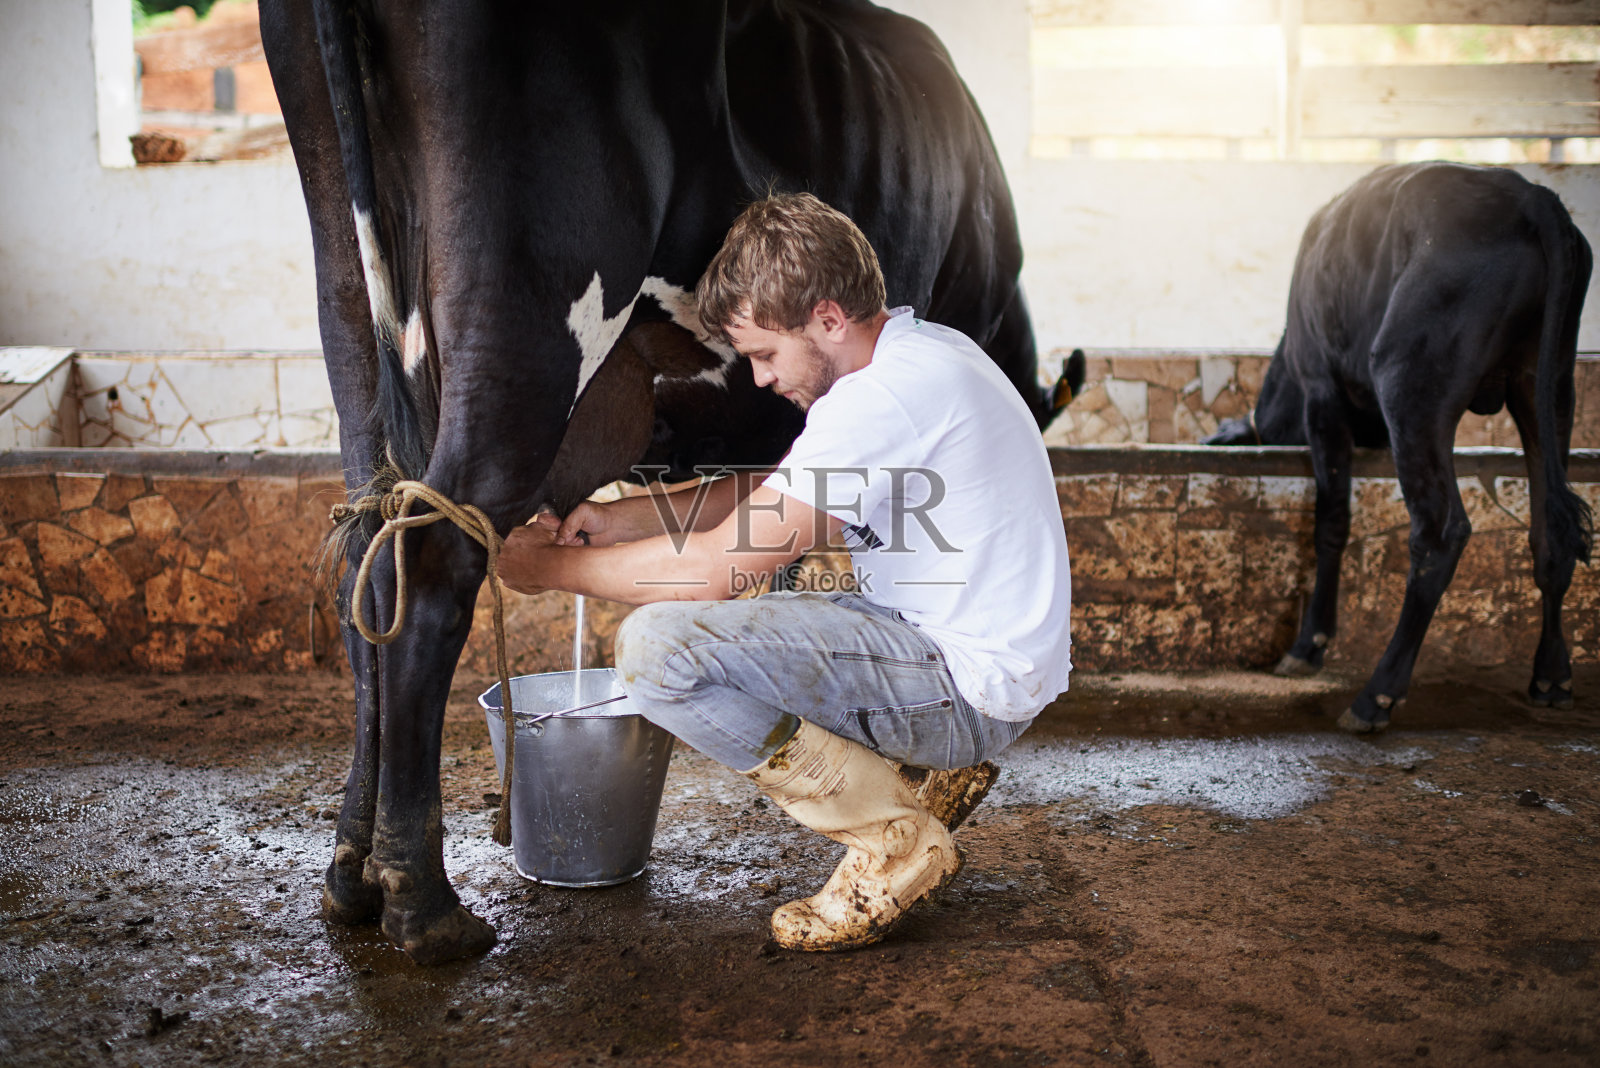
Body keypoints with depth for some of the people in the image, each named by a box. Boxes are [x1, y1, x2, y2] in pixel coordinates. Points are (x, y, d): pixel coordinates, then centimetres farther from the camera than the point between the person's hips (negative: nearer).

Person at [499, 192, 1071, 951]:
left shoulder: (886, 398, -23)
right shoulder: (923, 352, 9)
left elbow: (714, 568, -21)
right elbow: (767, 488, 18)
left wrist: (552, 567, -6)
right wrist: (618, 518, 9)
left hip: (963, 688, -10)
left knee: (658, 645, -20)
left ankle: (895, 839, -6)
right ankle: (934, 771, 16)